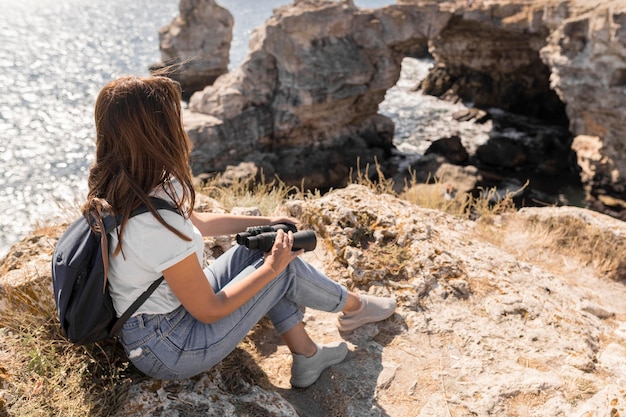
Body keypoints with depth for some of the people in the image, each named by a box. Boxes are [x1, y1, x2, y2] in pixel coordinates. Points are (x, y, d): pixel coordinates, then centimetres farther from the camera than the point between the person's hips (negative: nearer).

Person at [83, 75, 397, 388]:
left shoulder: (122, 187, -7)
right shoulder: (158, 224, -35)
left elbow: (195, 223, 11)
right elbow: (209, 311, -23)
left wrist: (265, 222, 9)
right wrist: (272, 267, -12)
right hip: (167, 352, -8)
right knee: (285, 265, -5)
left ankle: (306, 356, 15)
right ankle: (354, 306, 25)